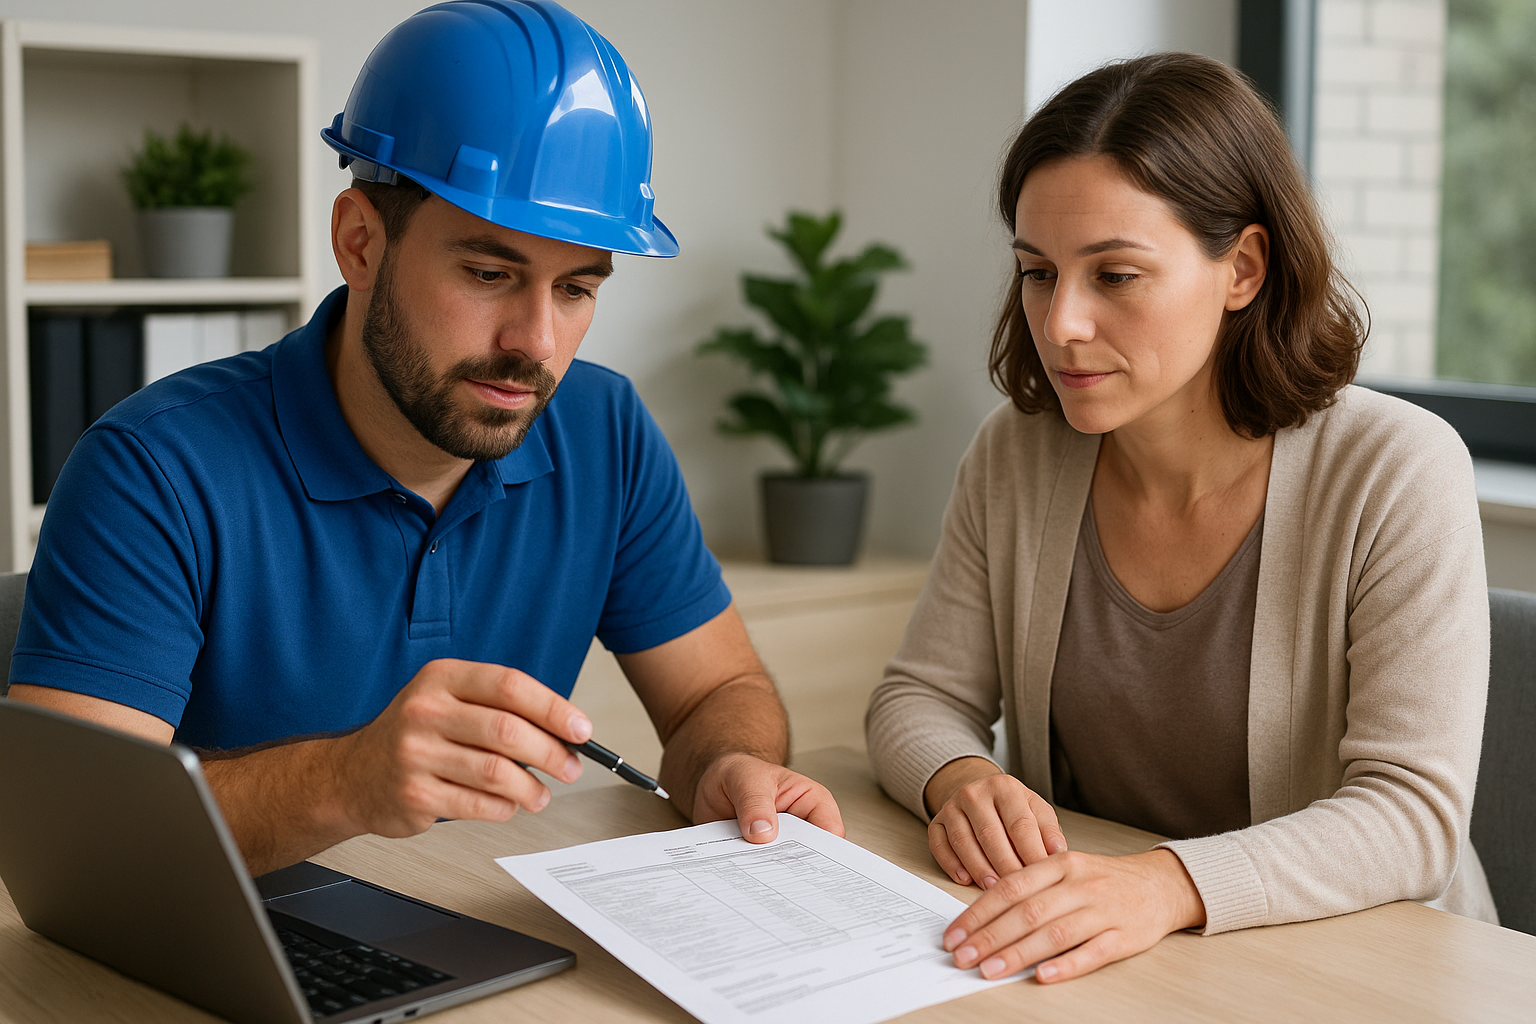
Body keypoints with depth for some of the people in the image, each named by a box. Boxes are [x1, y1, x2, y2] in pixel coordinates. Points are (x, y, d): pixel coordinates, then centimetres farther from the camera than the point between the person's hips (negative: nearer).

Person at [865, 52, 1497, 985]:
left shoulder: (1397, 474, -13)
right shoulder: (1014, 458, 0)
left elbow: (1412, 811, -18)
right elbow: (921, 698, 7)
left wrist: (1168, 887, -35)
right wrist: (959, 780, -17)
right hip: (1076, 961, 3)